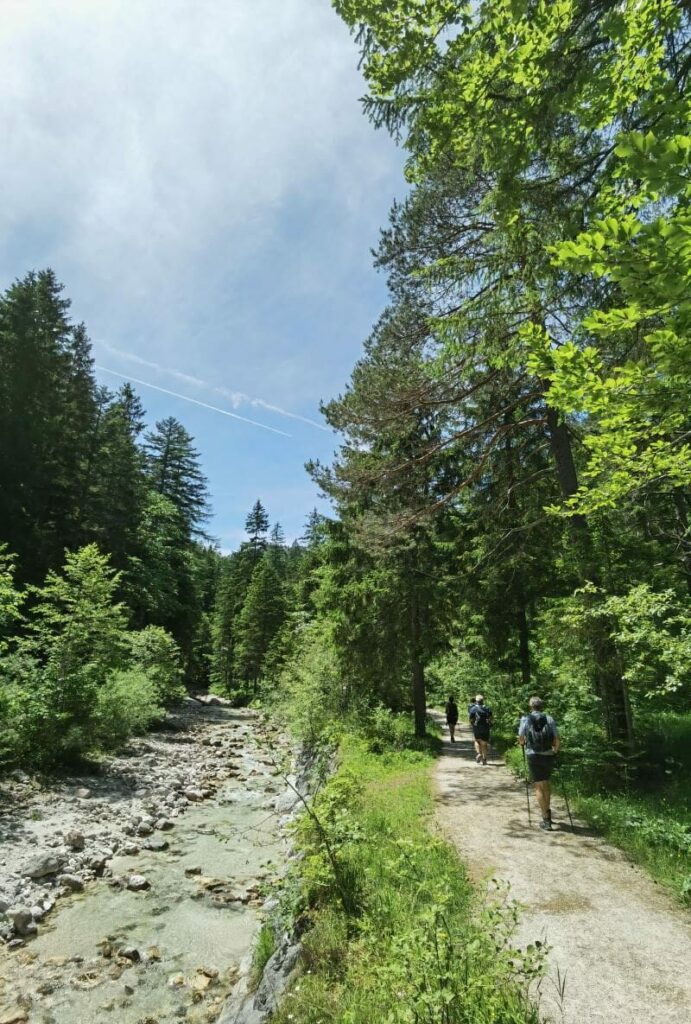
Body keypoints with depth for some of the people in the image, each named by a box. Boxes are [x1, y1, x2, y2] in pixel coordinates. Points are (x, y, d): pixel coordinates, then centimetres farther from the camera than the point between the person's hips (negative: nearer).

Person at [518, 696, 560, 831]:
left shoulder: (526, 719, -3)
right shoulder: (549, 719, 0)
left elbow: (521, 739, -4)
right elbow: (557, 739, -3)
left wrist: (523, 744, 19)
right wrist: (555, 750, 17)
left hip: (533, 756, -2)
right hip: (548, 756, 3)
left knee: (539, 787, 6)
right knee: (545, 783, 24)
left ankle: (546, 820, 5)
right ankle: (547, 812, 34)